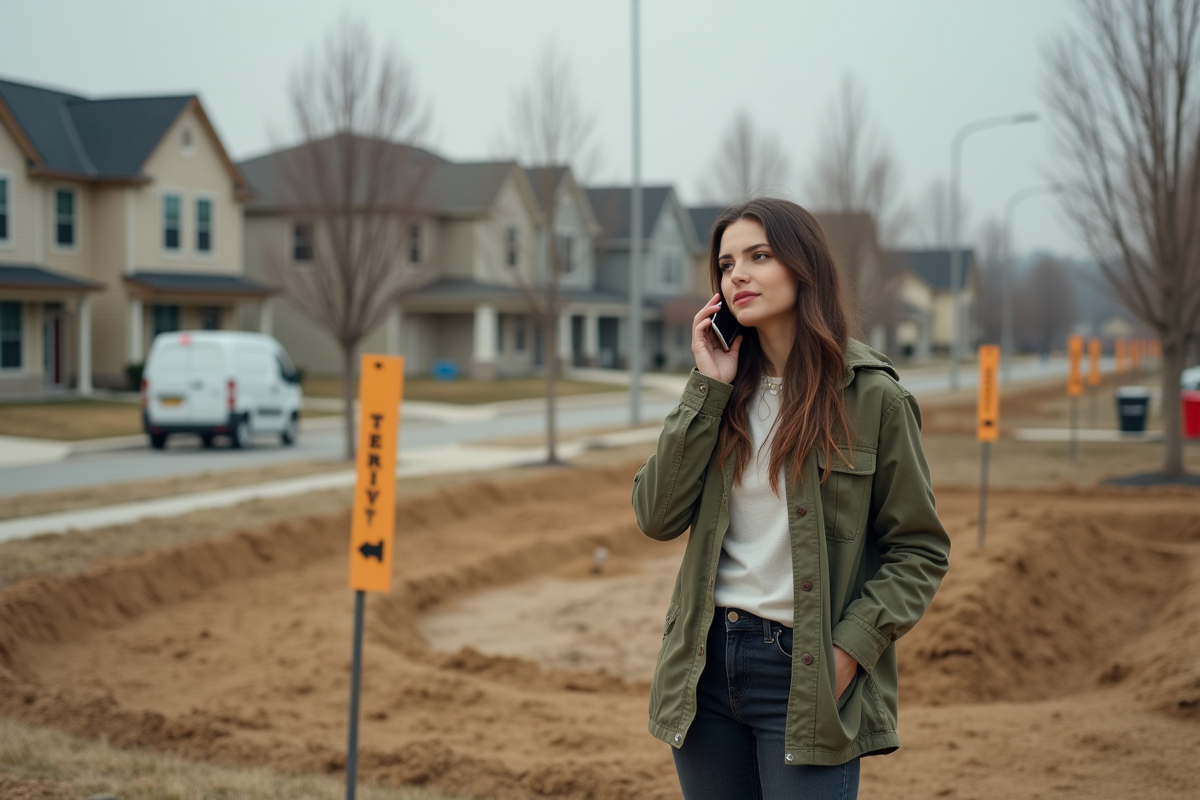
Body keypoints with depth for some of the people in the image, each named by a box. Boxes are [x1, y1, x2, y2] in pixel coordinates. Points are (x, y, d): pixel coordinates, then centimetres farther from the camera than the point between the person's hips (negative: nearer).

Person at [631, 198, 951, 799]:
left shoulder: (872, 397, -5)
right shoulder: (723, 391, 8)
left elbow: (920, 551, -2)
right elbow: (657, 517, -3)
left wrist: (853, 645, -13)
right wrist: (708, 388, -6)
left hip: (807, 676, -4)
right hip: (706, 666, 5)